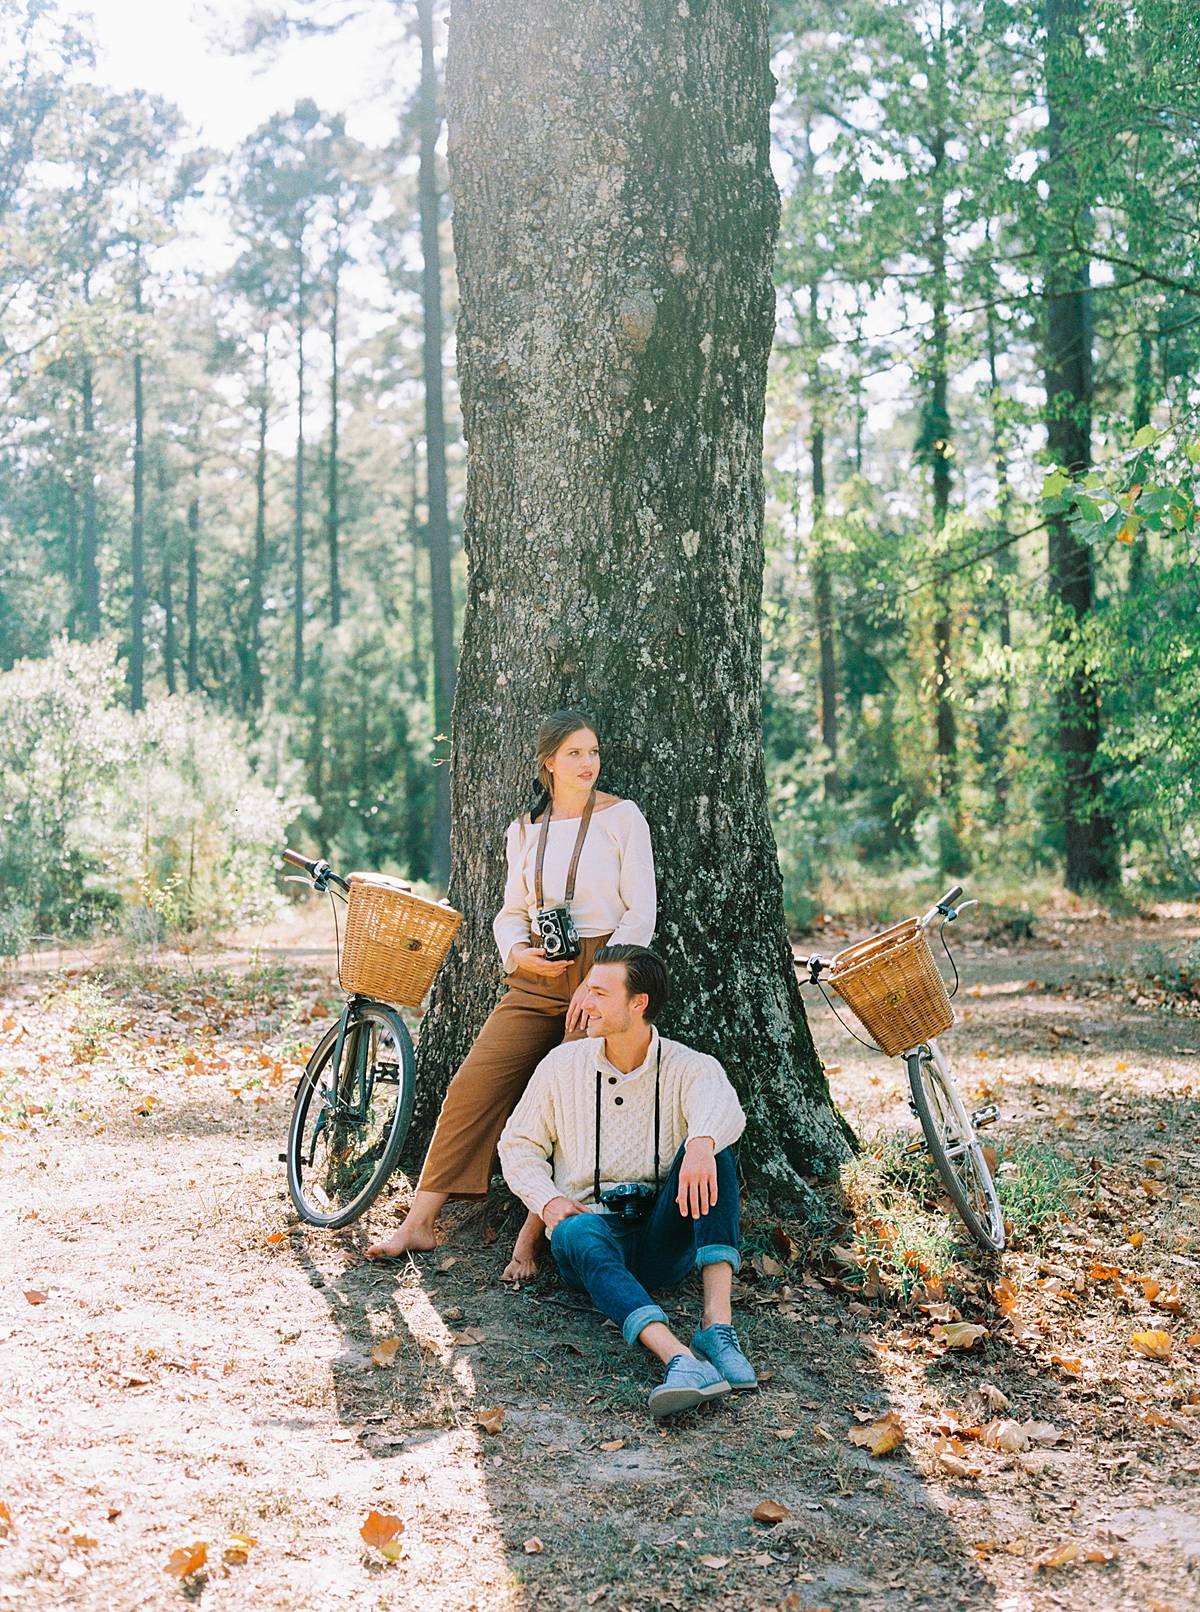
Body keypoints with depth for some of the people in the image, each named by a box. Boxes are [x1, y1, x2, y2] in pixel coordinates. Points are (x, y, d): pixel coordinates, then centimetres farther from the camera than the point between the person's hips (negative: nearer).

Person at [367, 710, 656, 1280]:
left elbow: (642, 913, -4)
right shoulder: (525, 830, 12)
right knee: (475, 1084, -8)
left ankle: (532, 1237, -7)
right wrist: (518, 952, -5)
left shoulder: (621, 817, -1)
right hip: (536, 977, 4)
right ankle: (420, 1221, -4)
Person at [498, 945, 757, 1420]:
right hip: (591, 1220, 1)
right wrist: (548, 1201, -5)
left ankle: (718, 1323, -40)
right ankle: (681, 1360, -60)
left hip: (664, 1237, 0)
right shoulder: (563, 1064, 9)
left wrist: (701, 1142, -50)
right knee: (577, 1234, -37)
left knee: (712, 1151, -27)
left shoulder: (690, 1067, 0)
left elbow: (724, 1109, -24)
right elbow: (519, 1142, 16)